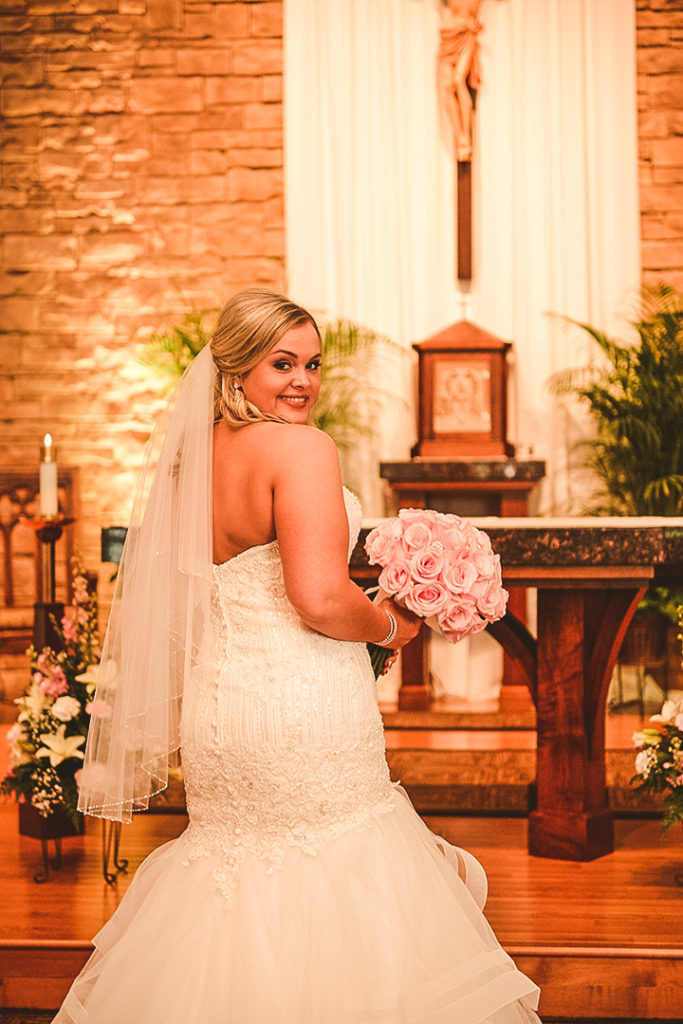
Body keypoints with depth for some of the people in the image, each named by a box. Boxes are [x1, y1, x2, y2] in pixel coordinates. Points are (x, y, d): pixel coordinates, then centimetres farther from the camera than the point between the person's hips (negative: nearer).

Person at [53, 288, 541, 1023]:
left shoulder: (195, 461, 12)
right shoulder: (301, 447, -13)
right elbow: (320, 600, -23)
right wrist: (392, 626, -4)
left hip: (218, 708, 8)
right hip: (302, 718, -8)